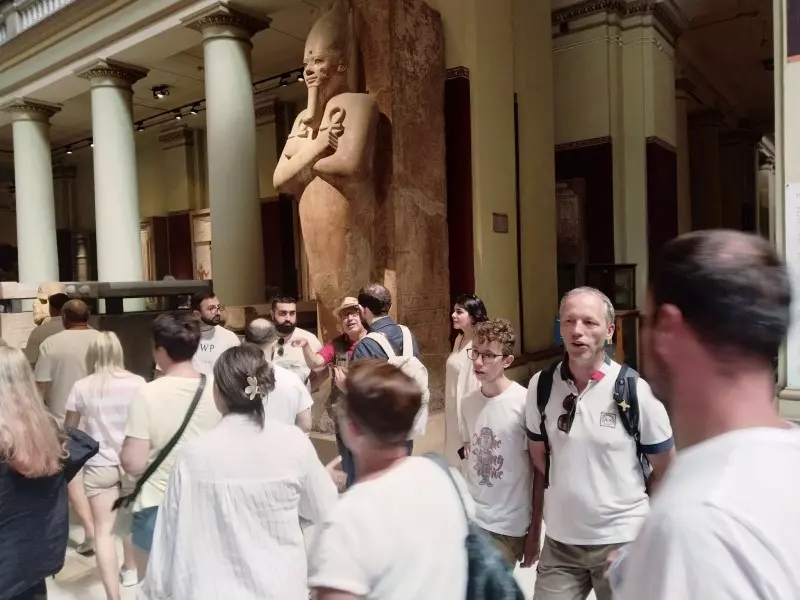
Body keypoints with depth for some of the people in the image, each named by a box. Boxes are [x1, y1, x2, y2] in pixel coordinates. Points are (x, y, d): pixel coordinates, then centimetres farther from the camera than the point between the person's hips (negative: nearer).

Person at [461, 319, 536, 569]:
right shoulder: (467, 402, 1)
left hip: (509, 525, -4)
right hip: (470, 518, 4)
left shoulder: (525, 402, -15)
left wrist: (535, 531, -4)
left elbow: (539, 471, -8)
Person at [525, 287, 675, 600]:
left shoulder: (636, 390, -14)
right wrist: (534, 528, 7)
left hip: (622, 540, -1)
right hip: (560, 541, 2)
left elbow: (665, 470, -2)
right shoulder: (541, 386, -6)